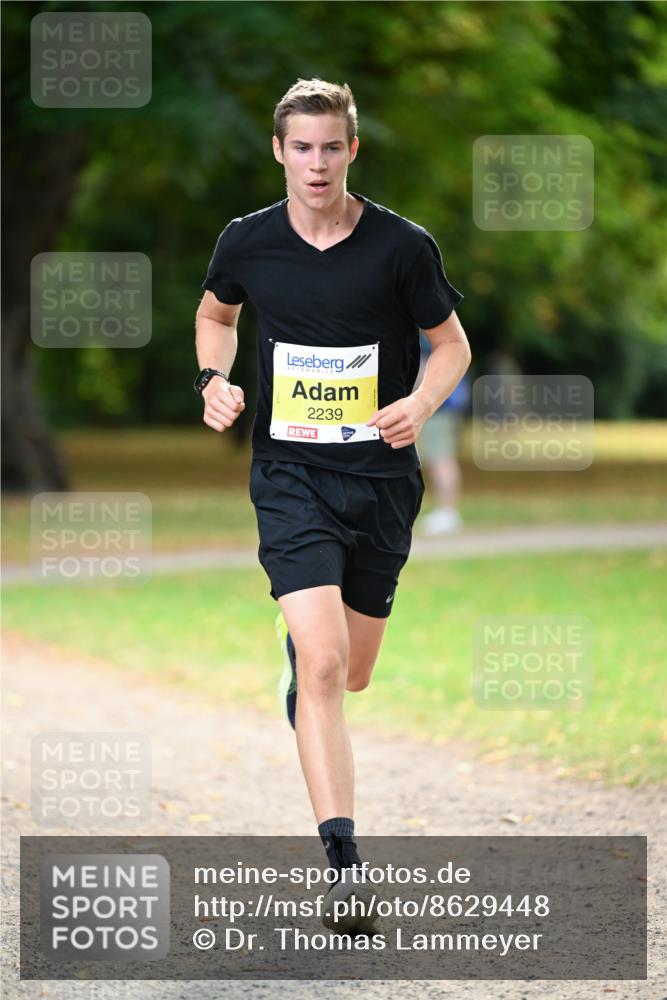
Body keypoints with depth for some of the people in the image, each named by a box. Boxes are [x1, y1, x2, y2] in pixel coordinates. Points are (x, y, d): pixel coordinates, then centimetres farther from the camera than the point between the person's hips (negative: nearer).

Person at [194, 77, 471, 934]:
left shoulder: (402, 245, -7)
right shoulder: (247, 242, -3)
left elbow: (451, 342, 5)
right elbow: (215, 312, 19)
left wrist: (421, 404, -14)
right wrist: (213, 379, 0)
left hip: (382, 477, 1)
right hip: (290, 475, -1)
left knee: (352, 676, 14)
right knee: (322, 664, -18)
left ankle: (299, 645, 54)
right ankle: (343, 865, -19)